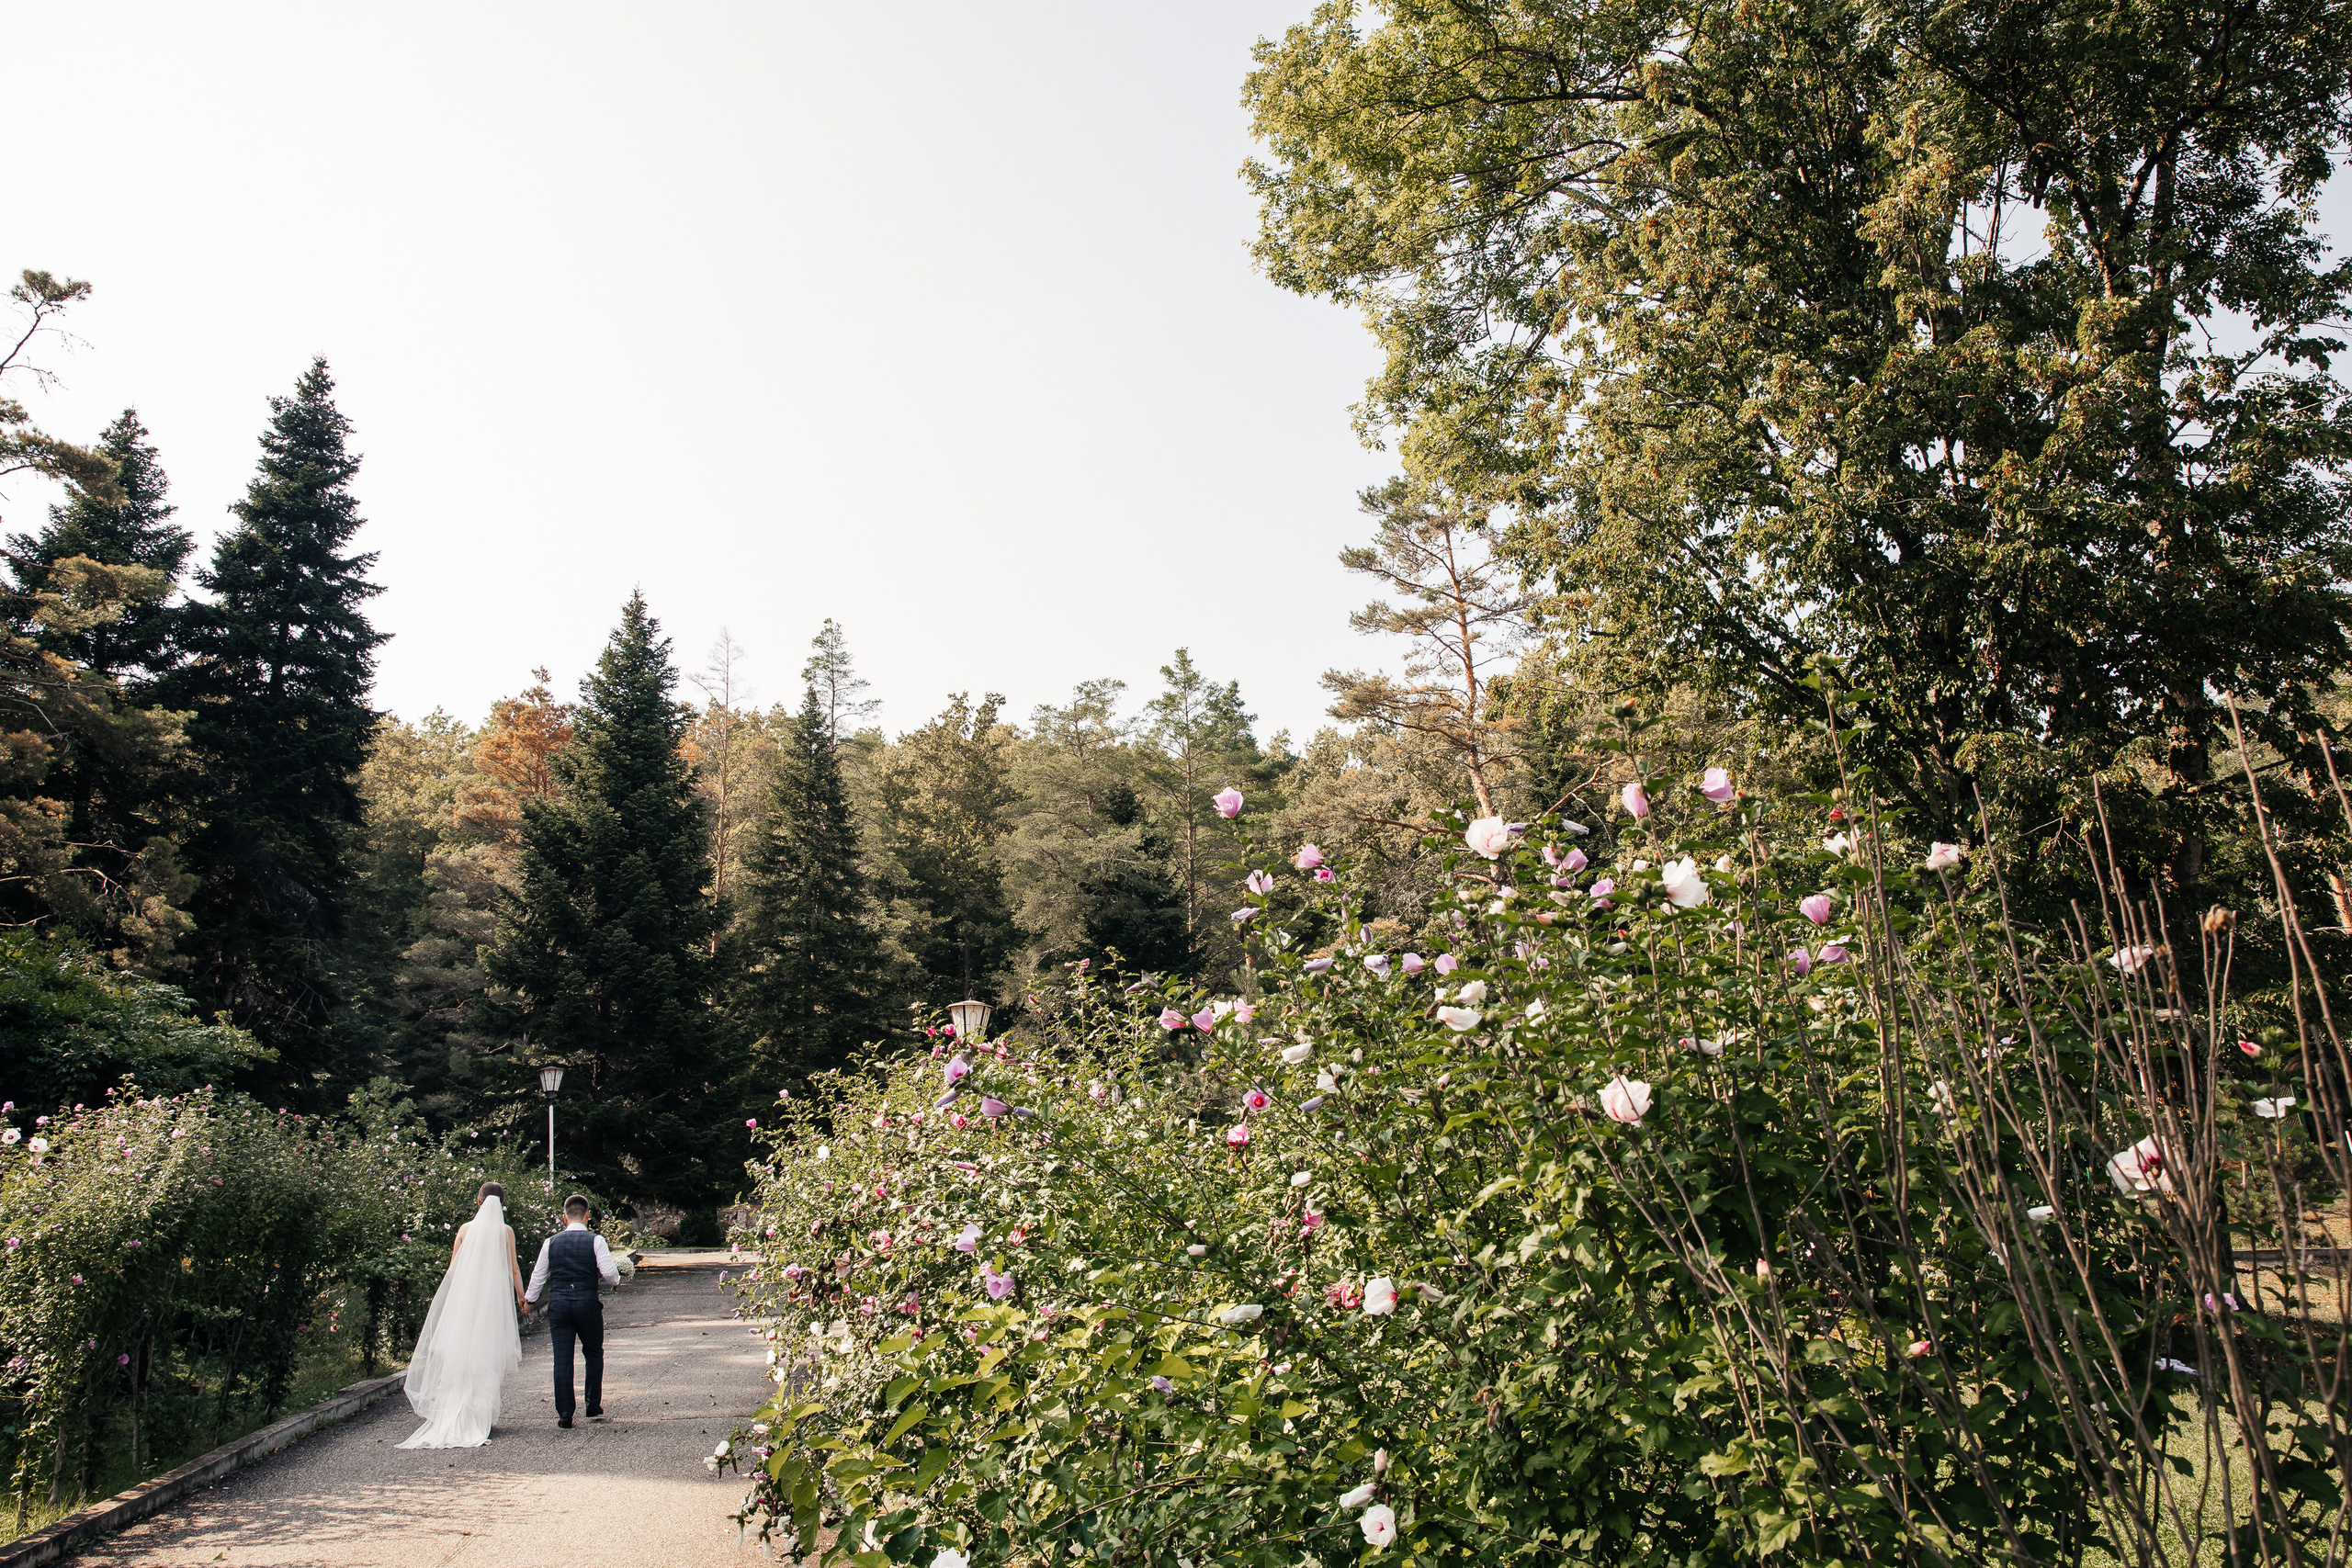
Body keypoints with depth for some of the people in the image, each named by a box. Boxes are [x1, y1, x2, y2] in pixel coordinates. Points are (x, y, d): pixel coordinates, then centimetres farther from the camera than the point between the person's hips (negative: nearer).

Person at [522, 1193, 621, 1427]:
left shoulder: (551, 1242, 5)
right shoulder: (595, 1241, -5)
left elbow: (538, 1275, 14)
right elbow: (610, 1273, -9)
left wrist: (529, 1299, 30)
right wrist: (615, 1280, 14)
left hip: (558, 1303, 2)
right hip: (587, 1302, -2)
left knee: (562, 1359, 5)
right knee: (594, 1354, 15)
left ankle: (564, 1414, 6)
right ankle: (594, 1407, 17)